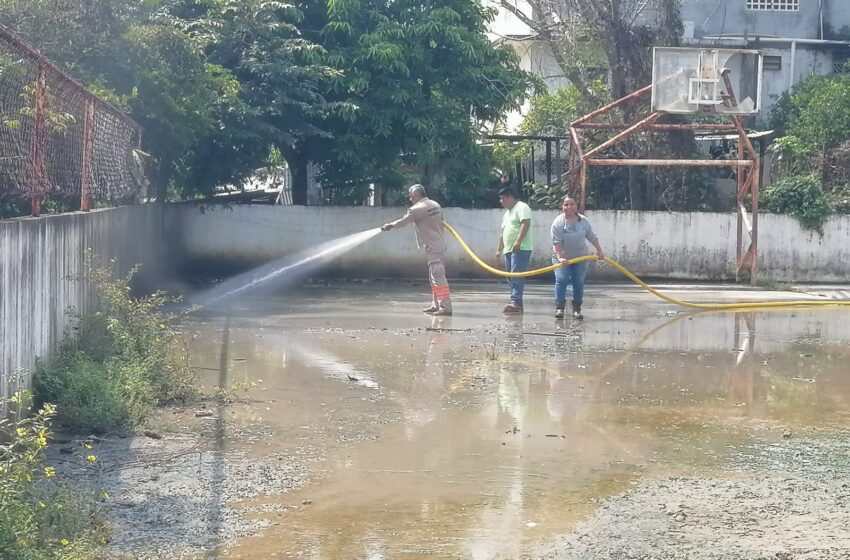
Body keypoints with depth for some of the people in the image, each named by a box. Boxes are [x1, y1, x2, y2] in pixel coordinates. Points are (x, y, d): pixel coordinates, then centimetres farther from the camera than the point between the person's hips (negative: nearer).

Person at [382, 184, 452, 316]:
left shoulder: (418, 209, -13)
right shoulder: (435, 205, 11)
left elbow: (403, 221, -4)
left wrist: (390, 225, 13)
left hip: (432, 247, -10)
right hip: (440, 244, 10)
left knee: (438, 276, -13)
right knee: (434, 277, 16)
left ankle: (445, 306, -18)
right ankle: (436, 305, 20)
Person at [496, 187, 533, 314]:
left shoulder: (521, 207, -4)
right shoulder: (507, 212, 26)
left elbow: (526, 223, -19)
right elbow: (503, 232, 30)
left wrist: (518, 241, -27)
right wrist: (499, 249, 26)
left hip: (520, 249, -10)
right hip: (509, 250, 10)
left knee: (517, 276, -18)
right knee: (511, 278, 6)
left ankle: (515, 301, -27)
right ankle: (516, 303, 6)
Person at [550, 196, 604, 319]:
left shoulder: (583, 221, -3)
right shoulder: (558, 222, -13)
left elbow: (592, 237, 7)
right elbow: (556, 242, -19)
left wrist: (599, 250, 4)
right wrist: (559, 257, -27)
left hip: (580, 258, 3)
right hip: (562, 258, -3)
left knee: (579, 282, 1)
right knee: (561, 280, -15)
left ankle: (576, 309, 9)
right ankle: (559, 307, -13)